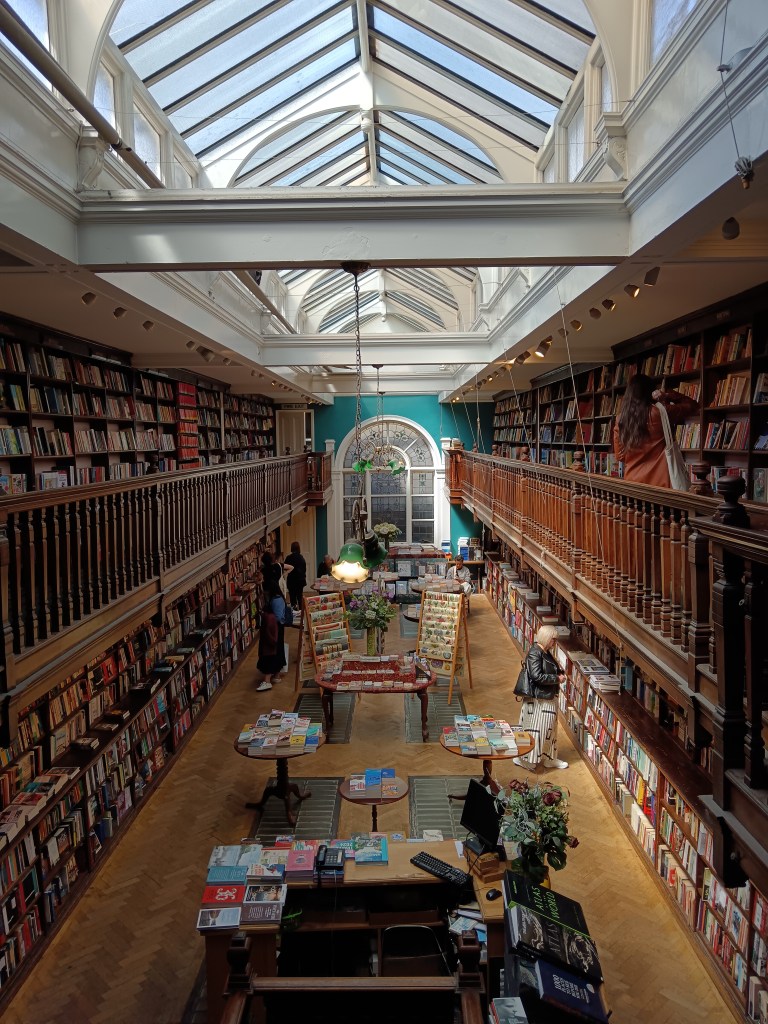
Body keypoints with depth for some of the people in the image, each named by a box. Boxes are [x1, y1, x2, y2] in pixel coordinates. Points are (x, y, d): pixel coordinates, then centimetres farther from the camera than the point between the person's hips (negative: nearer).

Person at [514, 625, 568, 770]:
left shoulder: (544, 652, 8)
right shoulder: (534, 653, -22)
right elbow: (537, 676, -28)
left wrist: (559, 674, 3)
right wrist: (557, 679, -19)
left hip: (548, 698, 10)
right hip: (538, 699, -10)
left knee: (548, 729, 18)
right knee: (535, 730, 0)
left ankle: (549, 759, 30)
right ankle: (523, 758, 12)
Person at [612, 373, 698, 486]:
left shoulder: (620, 419, 2)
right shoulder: (659, 413, -7)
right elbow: (692, 405, 9)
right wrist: (667, 395, 4)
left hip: (631, 482, 4)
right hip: (657, 483, -4)